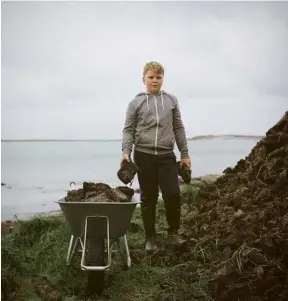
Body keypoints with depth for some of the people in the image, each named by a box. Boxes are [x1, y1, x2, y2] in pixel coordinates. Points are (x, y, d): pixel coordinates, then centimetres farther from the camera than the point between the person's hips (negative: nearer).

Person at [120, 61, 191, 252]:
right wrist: (126, 152, -10)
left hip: (167, 156, 1)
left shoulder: (171, 100, 12)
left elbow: (179, 128, 13)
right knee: (148, 197, 4)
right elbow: (128, 130, 4)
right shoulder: (136, 103, 6)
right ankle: (150, 237, 17)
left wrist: (185, 154, 9)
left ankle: (173, 232, 16)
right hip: (143, 155, -1)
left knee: (173, 195, -7)